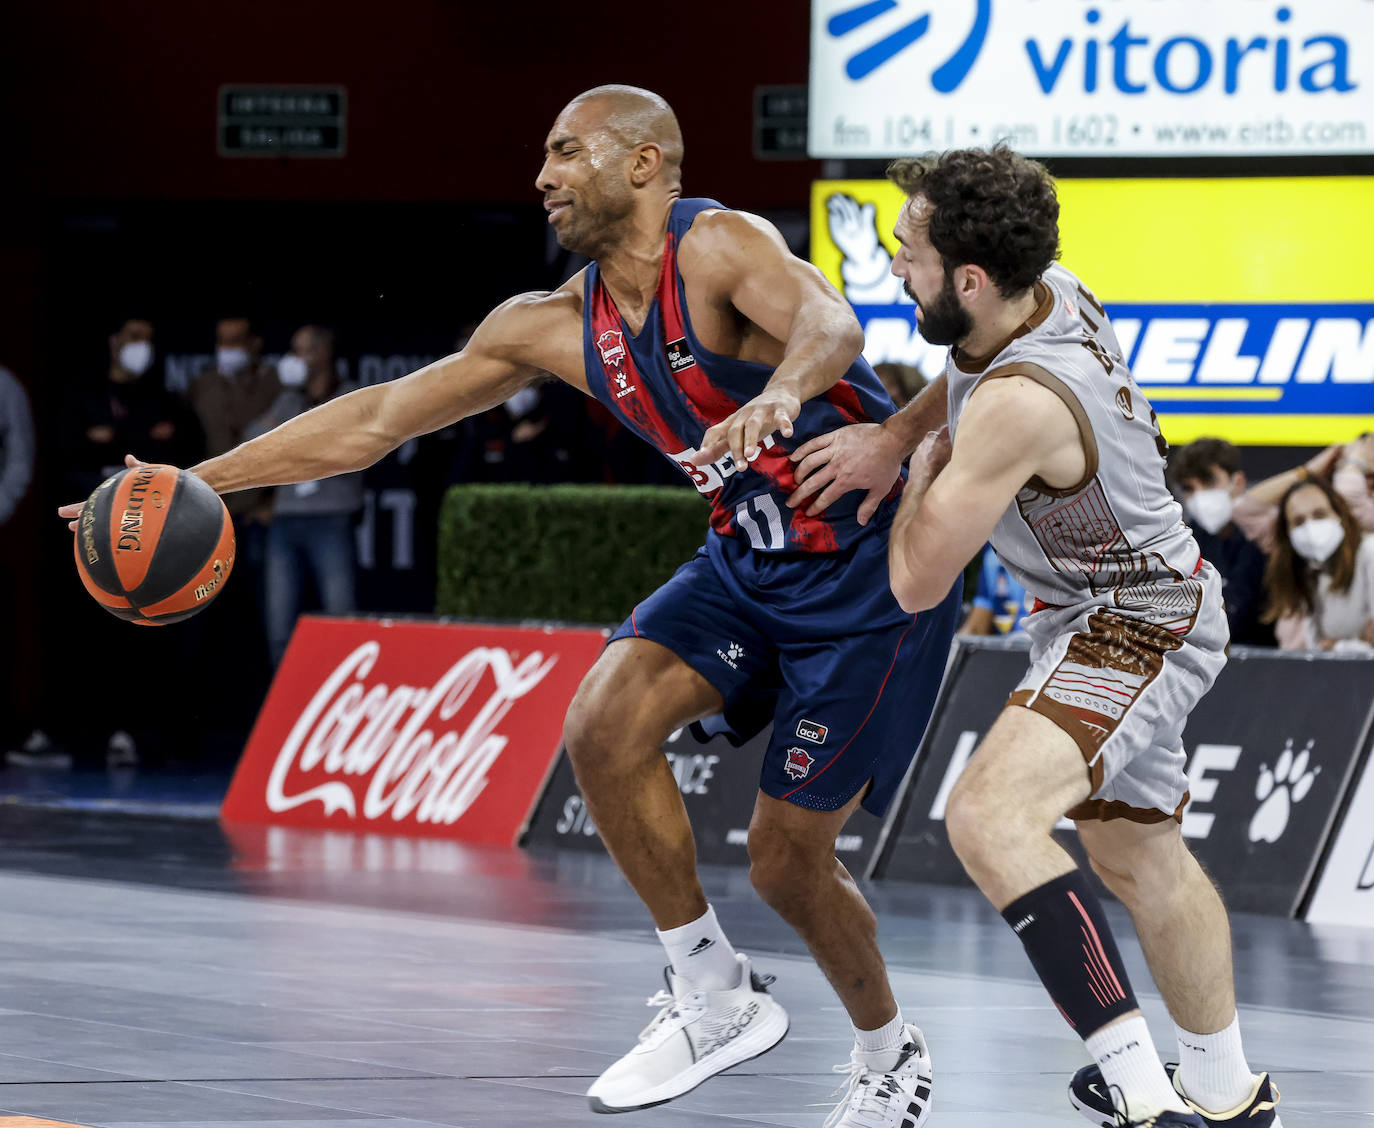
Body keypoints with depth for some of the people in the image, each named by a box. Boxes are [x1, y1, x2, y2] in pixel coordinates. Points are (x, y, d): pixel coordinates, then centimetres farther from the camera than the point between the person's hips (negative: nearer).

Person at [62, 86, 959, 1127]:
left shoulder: (720, 245, -18)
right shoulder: (556, 327, 3)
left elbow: (829, 322, -40)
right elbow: (378, 418, 7)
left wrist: (783, 387, -63)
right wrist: (202, 480, 3)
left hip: (871, 572, -6)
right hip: (748, 561, 6)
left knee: (787, 858, -4)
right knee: (604, 724, -16)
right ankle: (715, 1001, -1)